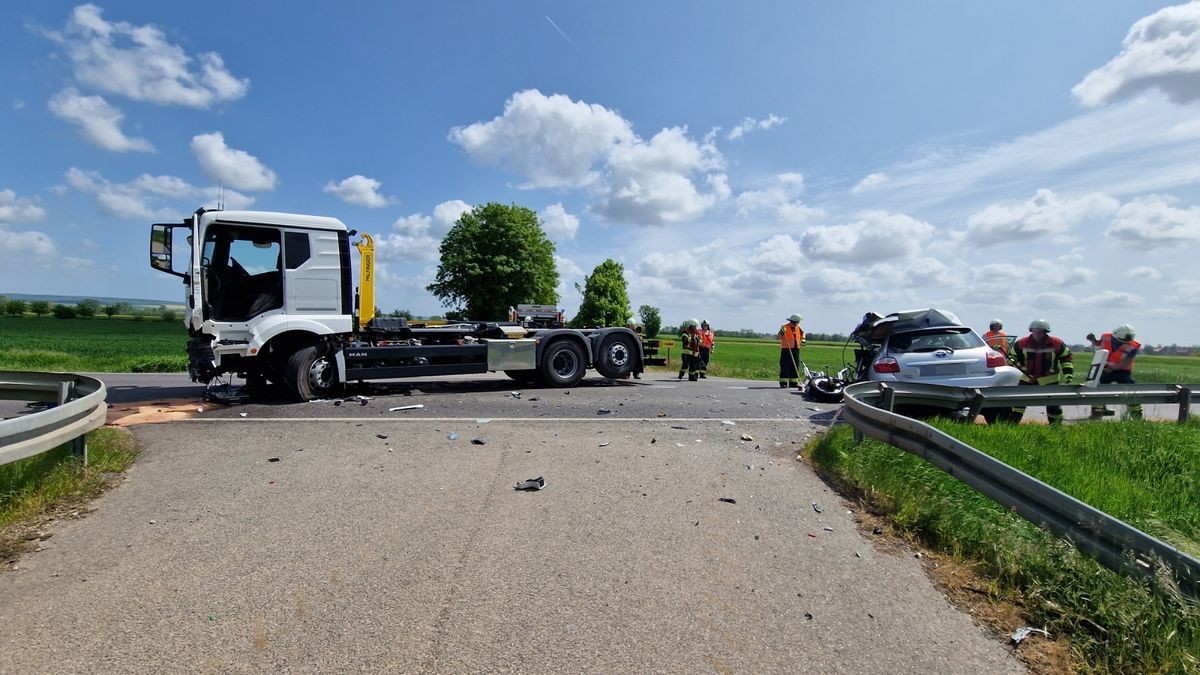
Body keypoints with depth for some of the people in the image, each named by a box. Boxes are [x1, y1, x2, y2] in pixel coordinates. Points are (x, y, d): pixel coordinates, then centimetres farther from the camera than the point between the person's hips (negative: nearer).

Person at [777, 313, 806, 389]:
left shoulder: (798, 328, 11)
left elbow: (802, 333, 32)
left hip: (796, 349, 7)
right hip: (786, 350, -7)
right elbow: (779, 337, -16)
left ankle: (793, 382, 15)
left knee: (795, 366, 9)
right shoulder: (784, 327, -9)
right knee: (785, 366, -7)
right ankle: (783, 382, -4)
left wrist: (803, 339, 14)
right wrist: (781, 333, -36)